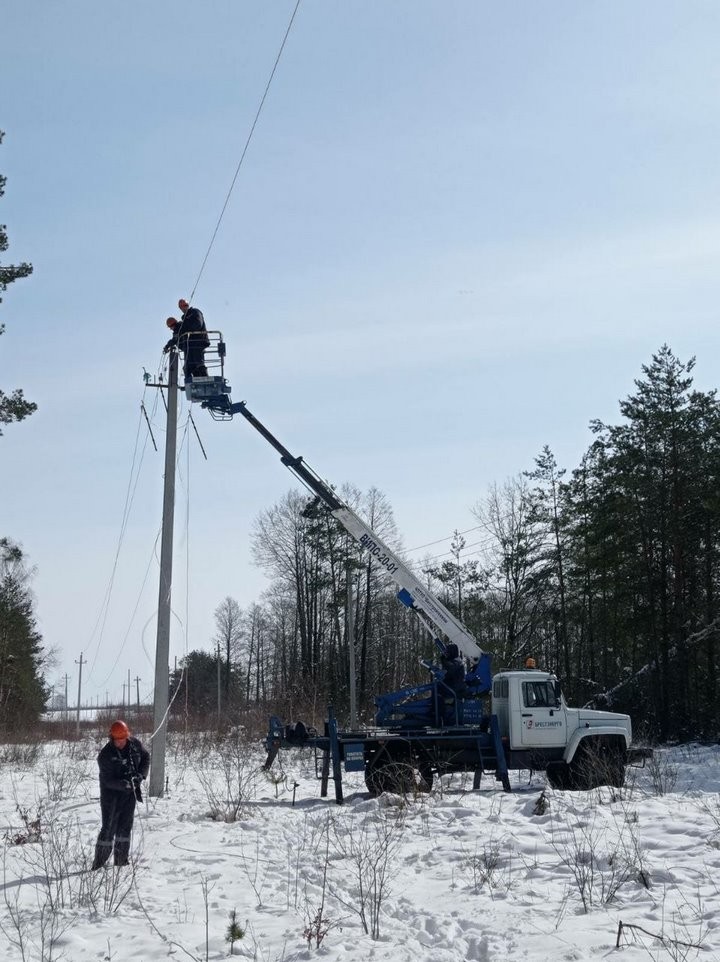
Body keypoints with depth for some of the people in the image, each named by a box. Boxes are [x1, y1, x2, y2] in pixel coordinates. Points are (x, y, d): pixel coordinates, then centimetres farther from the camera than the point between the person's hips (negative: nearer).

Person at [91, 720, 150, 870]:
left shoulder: (135, 744, -7)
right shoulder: (105, 755, -20)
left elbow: (146, 757, 10)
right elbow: (107, 780, -21)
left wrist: (141, 775, -6)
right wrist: (125, 784, -36)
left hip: (130, 792, 5)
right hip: (111, 794, -5)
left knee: (125, 826, 10)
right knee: (109, 828, -7)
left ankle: (121, 859, 21)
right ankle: (99, 862, 0)